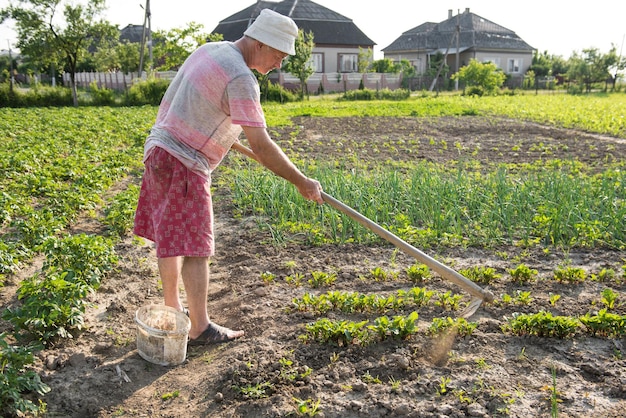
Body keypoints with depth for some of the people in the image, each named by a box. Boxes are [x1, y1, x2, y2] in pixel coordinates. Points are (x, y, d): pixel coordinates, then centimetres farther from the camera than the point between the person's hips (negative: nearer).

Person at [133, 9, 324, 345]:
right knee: (195, 247, -4)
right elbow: (261, 146, -23)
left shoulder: (210, 50, 10)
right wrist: (301, 182, -15)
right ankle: (200, 329, 4)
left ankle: (172, 310, 29)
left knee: (169, 238, 16)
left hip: (160, 150, 10)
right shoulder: (241, 78, -19)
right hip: (182, 165, -10)